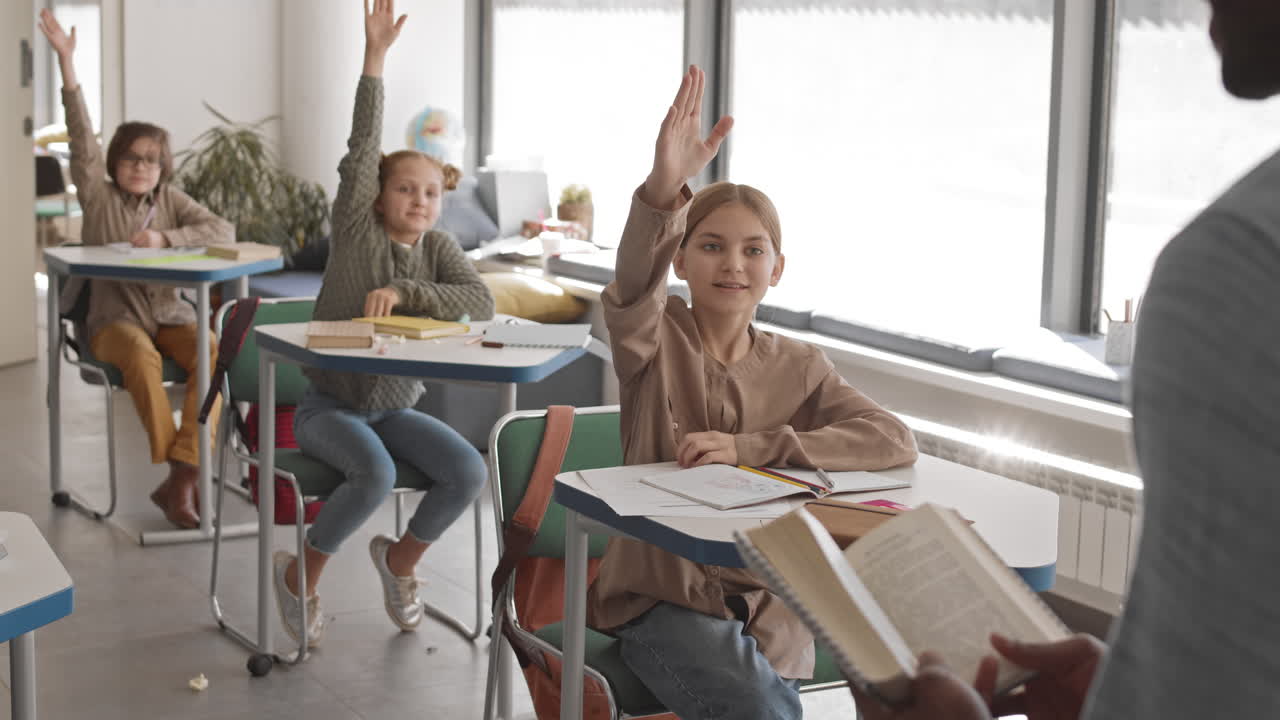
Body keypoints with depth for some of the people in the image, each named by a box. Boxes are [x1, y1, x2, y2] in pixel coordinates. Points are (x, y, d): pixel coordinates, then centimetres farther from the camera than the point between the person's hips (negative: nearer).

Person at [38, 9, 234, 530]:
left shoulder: (171, 201, 9)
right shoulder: (98, 197, 5)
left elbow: (223, 231, -4)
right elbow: (82, 139, -7)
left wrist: (164, 239, -18)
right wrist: (66, 63, -19)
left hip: (170, 315, 2)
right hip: (114, 318, -2)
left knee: (213, 353, -29)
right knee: (141, 355, -36)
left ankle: (180, 481, -30)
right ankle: (181, 473, -27)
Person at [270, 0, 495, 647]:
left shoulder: (438, 248, 1)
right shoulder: (356, 231, -8)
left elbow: (480, 302, -16)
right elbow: (362, 150, -19)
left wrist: (403, 292, -27)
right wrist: (374, 57, -27)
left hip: (395, 407, 4)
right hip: (329, 404, -4)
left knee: (468, 472, -18)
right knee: (375, 474, -32)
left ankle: (400, 558, 10)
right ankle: (300, 574, -7)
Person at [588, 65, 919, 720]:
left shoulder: (798, 367, 4)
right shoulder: (654, 340, -2)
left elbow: (896, 441, -11)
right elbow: (637, 280, -26)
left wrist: (748, 448, -19)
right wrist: (664, 188, -48)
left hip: (768, 598, 3)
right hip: (664, 592, -2)